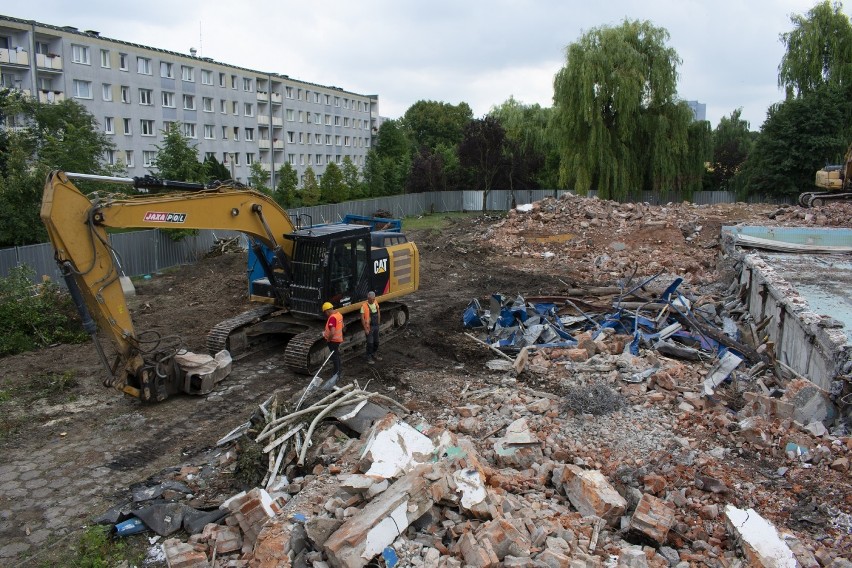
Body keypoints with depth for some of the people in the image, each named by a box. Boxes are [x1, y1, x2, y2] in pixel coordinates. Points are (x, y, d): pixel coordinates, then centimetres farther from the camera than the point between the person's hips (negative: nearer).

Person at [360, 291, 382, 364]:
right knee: (370, 343, -2)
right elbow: (362, 318, -18)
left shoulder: (376, 303, 0)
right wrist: (365, 329, -18)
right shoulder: (364, 306, -20)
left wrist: (378, 322, 12)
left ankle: (375, 354, 36)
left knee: (376, 341, 17)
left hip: (376, 326, 6)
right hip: (369, 327, -6)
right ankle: (369, 358, 10)